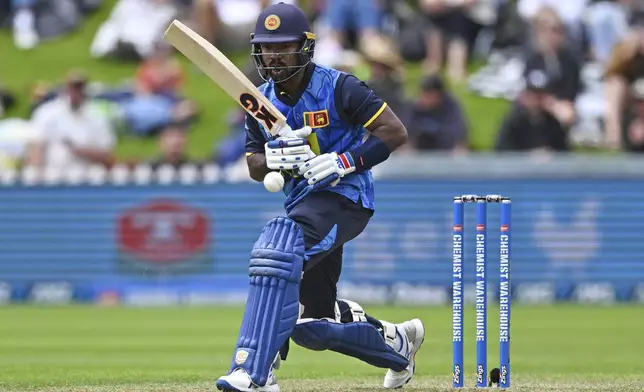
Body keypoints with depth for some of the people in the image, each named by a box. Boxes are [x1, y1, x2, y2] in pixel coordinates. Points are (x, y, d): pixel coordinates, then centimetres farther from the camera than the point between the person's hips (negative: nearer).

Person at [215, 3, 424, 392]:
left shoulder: (338, 88, -10)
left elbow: (395, 132, -12)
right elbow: (255, 166, 12)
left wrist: (345, 161, -22)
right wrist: (276, 157, -11)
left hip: (344, 195, -8)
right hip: (303, 201, 8)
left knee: (277, 249, -34)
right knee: (314, 325, 9)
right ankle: (397, 342, 38)